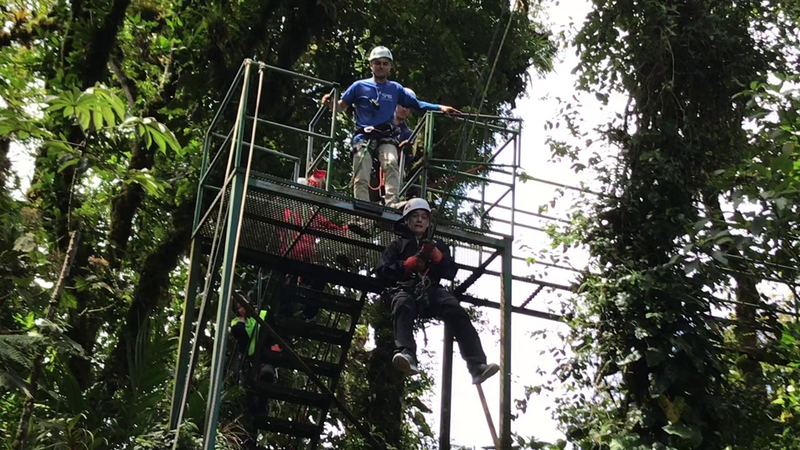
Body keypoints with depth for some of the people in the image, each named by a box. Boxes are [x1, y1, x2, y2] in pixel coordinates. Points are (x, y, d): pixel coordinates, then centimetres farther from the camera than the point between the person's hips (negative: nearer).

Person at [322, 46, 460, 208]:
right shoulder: (360, 86, 12)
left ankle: (392, 203, -37)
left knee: (391, 164, -29)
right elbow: (342, 106, 15)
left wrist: (440, 107, 13)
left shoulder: (396, 88, 17)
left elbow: (416, 104, 23)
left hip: (386, 137, 1)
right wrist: (330, 101, -7)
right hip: (363, 137, 0)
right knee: (361, 178, -11)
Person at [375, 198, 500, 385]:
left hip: (431, 290, 1)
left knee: (457, 313, -29)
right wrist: (408, 264, -2)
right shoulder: (398, 245, 28)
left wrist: (437, 257, -3)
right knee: (402, 305, -39)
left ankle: (477, 366, -43)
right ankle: (407, 355, -61)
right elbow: (382, 271, 14)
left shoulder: (438, 245, 32)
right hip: (405, 289, -1)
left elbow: (451, 272, 18)